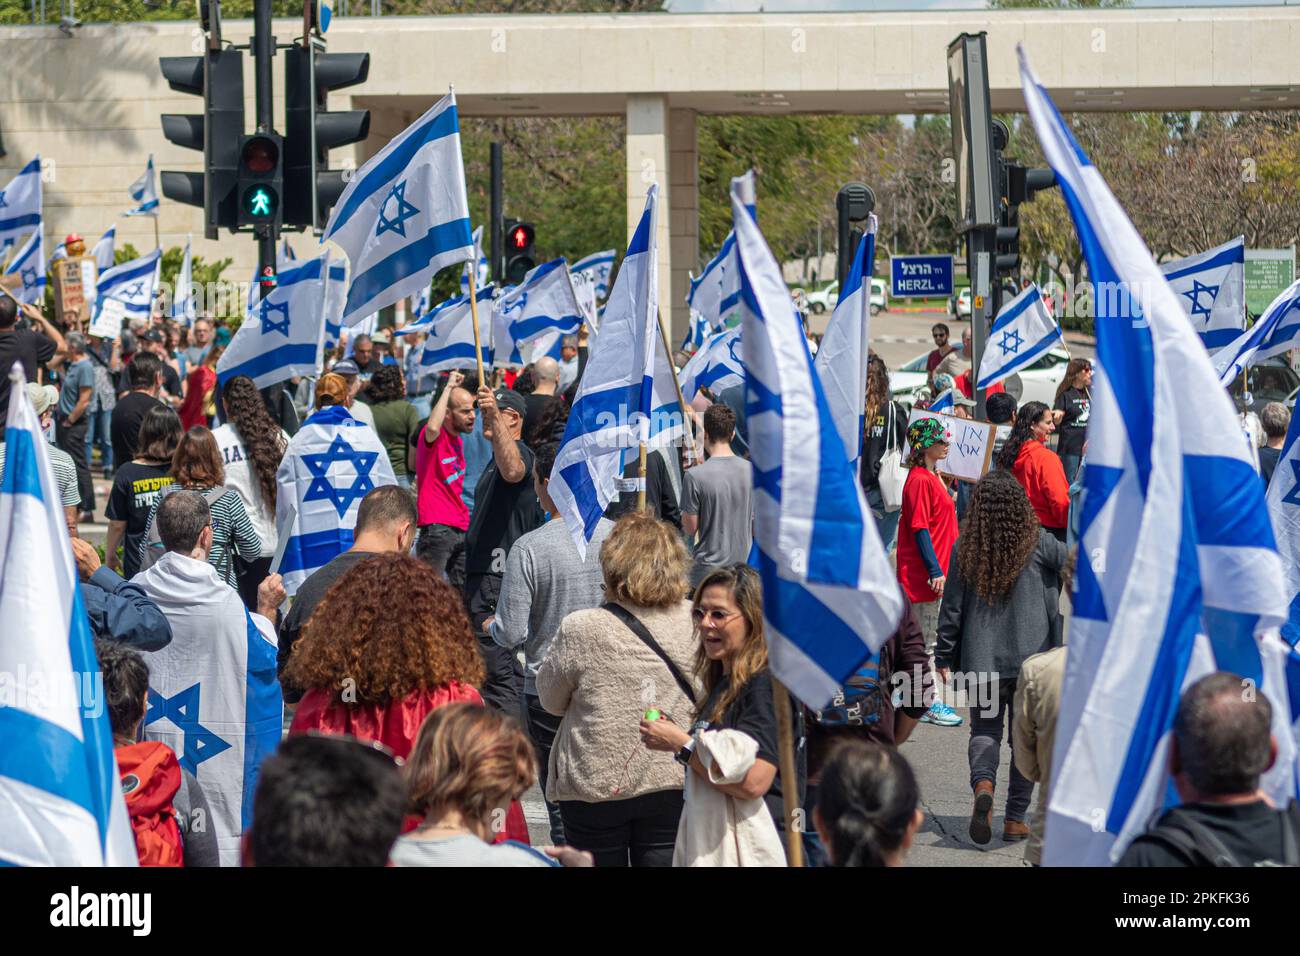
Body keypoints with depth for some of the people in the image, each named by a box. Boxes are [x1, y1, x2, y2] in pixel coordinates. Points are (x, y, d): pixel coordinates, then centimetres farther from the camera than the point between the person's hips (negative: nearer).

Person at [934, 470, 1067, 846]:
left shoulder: (964, 549, -3)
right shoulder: (1038, 544, -7)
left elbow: (952, 607, 1)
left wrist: (944, 656, 9)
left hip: (981, 659, 1)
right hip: (1032, 658, -1)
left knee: (984, 728, 12)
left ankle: (983, 784, -17)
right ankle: (1016, 818, 11)